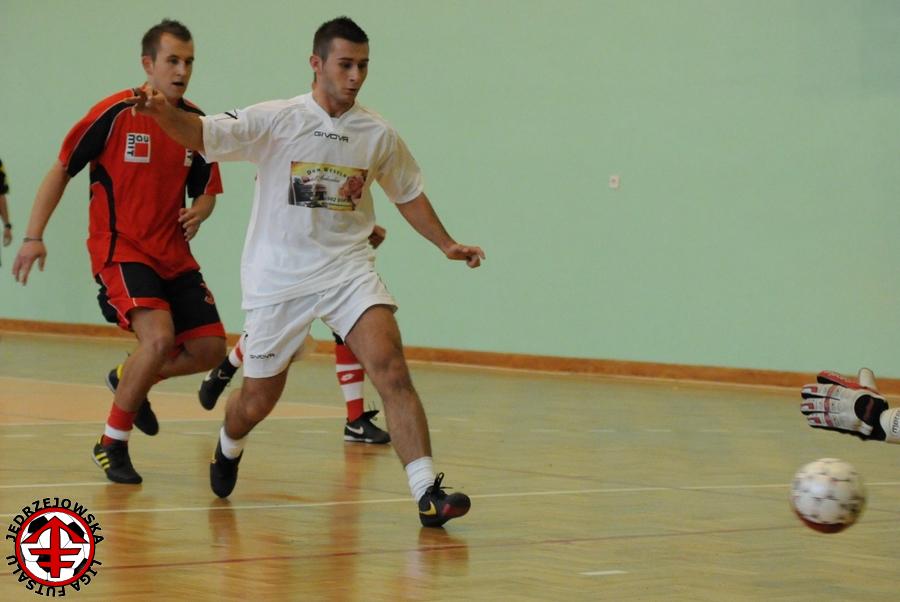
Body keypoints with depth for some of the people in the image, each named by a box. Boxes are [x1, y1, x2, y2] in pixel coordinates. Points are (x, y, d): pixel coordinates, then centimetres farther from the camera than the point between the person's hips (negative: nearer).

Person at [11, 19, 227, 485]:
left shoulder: (197, 123, 4)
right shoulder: (115, 113, -11)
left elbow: (206, 190, 15)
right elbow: (61, 171, -4)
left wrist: (199, 211, -9)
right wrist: (33, 236, -9)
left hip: (174, 255, 6)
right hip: (120, 249, -6)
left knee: (210, 348, -2)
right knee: (159, 337, -25)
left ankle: (127, 378, 27)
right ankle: (112, 444, -7)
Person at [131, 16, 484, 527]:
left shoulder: (378, 134, 3)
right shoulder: (277, 120, -7)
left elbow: (409, 194, 18)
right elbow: (204, 135, -15)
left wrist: (447, 244, 9)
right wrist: (162, 111, -34)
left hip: (348, 269, 2)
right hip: (278, 278, -2)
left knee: (391, 368, -21)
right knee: (257, 401, 8)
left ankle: (428, 493, -23)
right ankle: (229, 447, 45)